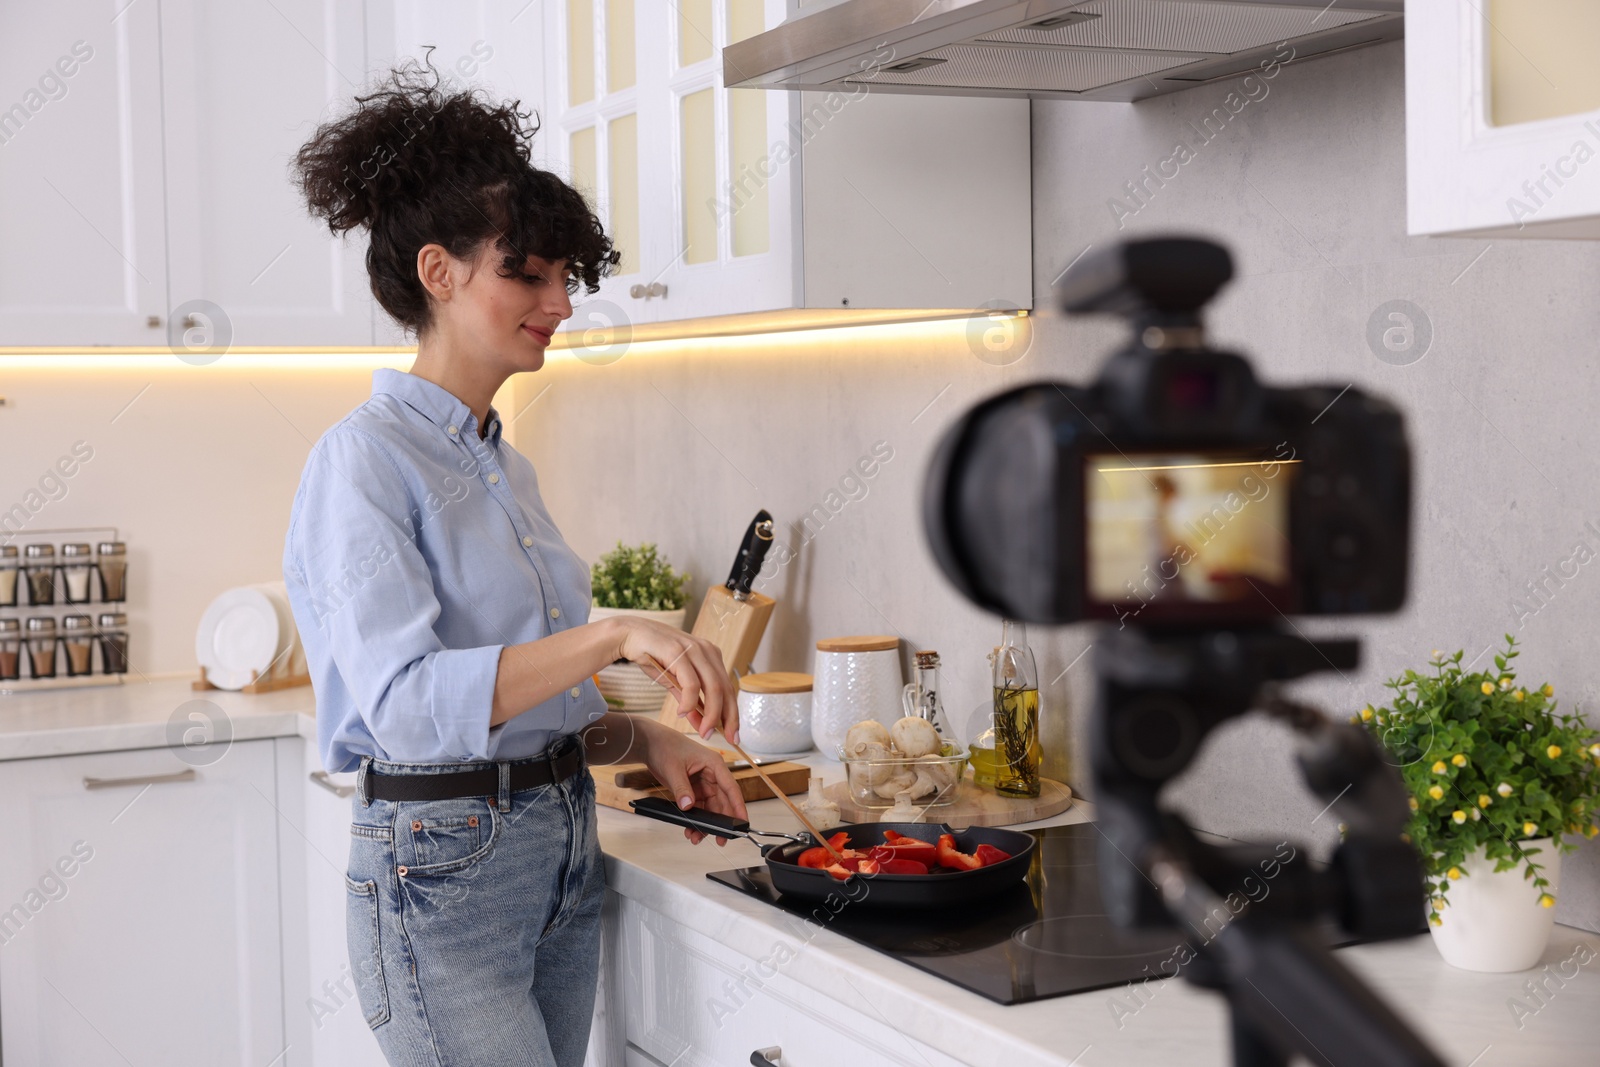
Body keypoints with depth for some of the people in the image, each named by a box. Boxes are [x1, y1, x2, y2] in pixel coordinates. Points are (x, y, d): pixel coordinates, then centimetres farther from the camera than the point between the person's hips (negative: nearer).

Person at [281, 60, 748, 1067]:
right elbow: (408, 704, -25)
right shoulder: (367, 458, -12)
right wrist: (613, 634, -32)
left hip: (565, 851, 8)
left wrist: (644, 738, 3)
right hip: (444, 868, -8)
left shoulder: (506, 465, 14)